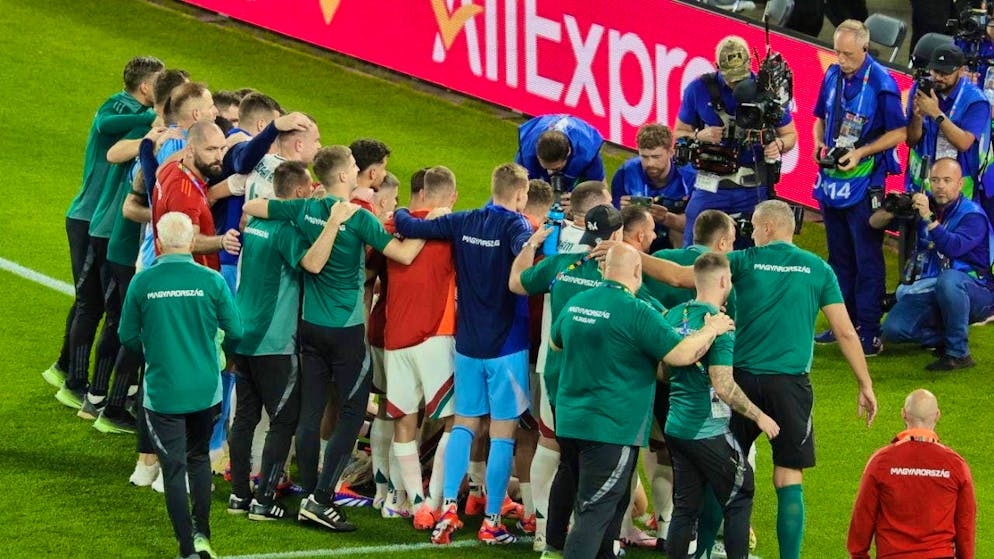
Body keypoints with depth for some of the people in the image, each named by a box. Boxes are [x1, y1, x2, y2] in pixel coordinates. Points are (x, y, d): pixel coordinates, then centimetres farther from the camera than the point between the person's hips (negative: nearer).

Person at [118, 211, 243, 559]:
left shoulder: (143, 282, -9)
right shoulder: (211, 281, -9)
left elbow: (127, 336, 1)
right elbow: (235, 332, -2)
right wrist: (226, 353, 21)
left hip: (162, 391, -1)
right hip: (205, 390, 1)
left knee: (174, 468, 6)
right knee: (199, 458, 22)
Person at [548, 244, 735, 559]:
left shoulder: (575, 304, 7)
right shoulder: (637, 312, -16)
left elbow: (555, 344, 26)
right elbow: (681, 354, -18)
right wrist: (711, 331, 0)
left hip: (569, 423, 8)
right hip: (612, 429, -8)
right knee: (596, 513, -7)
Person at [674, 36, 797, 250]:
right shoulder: (699, 90, 0)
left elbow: (790, 134, 9)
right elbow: (679, 133, 9)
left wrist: (778, 145, -14)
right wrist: (699, 136, -13)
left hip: (755, 190, 0)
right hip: (711, 189, 0)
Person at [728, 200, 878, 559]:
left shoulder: (744, 262, 1)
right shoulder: (817, 269, 5)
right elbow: (845, 332, 3)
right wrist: (865, 386, 10)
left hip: (743, 379, 0)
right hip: (789, 385, 0)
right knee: (789, 482, 1)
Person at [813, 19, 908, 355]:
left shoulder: (882, 84, -14)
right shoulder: (833, 76, 5)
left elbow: (899, 133, -11)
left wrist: (860, 152, -19)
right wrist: (819, 143, -2)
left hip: (864, 184, -7)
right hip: (832, 179, 7)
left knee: (867, 260, -4)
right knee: (839, 257, 15)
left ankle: (869, 333, -2)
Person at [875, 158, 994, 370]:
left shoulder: (973, 215, -11)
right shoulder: (923, 204, 5)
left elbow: (954, 248, -30)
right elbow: (874, 222, 6)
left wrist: (928, 218, -36)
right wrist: (892, 212, -17)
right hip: (926, 289, 5)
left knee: (948, 279, -40)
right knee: (893, 329, -17)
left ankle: (958, 352, -26)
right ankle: (944, 339, 10)